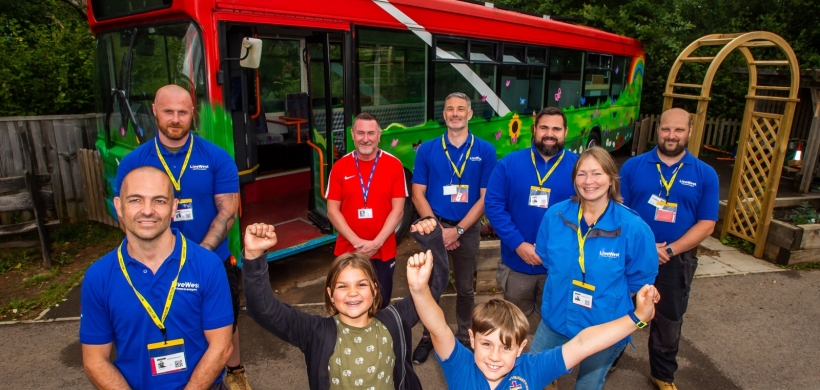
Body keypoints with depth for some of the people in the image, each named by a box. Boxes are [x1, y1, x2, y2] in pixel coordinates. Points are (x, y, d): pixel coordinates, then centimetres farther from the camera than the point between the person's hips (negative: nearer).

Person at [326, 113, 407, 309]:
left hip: (383, 252, -1)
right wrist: (357, 242, -13)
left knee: (381, 305, 12)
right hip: (348, 251, 1)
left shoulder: (394, 165, -4)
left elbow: (398, 210, -6)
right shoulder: (340, 167, -1)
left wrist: (376, 243, -14)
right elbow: (332, 211, -2)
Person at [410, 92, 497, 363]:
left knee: (465, 288, 14)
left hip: (468, 229, 0)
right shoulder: (427, 150, -3)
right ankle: (429, 336, 31)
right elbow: (418, 194, -3)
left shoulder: (485, 151, -5)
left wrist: (457, 230, -13)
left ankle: (464, 337, 35)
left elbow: (485, 197, -6)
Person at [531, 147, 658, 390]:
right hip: (555, 319, 3)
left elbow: (641, 279, -6)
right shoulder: (555, 215, -11)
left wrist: (607, 293, -2)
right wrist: (564, 284, 3)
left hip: (605, 329, -2)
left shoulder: (634, 228, -20)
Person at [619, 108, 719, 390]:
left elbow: (706, 224, -4)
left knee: (669, 322, 17)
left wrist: (670, 250, -15)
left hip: (677, 261, 1)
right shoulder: (633, 166, -3)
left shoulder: (705, 175, -1)